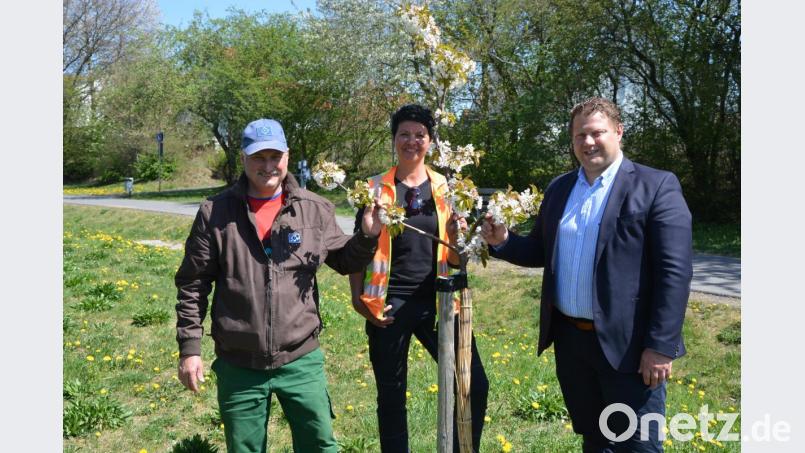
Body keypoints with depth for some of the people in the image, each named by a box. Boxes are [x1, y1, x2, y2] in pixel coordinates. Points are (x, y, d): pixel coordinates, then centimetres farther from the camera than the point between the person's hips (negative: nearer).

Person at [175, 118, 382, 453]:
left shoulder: (315, 209, -1)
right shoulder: (215, 213, -4)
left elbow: (344, 260, 11)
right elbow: (192, 284, 1)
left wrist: (367, 236, -9)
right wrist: (189, 347, -1)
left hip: (301, 360, 0)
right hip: (238, 365, 0)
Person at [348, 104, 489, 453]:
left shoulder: (445, 188, 7)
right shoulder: (376, 189, 3)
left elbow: (455, 256, 9)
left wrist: (458, 236, -13)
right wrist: (359, 299, -7)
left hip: (436, 300, 2)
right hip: (390, 303, -1)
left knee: (474, 386, -2)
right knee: (391, 396, 9)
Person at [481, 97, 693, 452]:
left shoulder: (656, 186, -8)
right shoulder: (559, 188, 10)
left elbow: (675, 270, -13)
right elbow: (542, 251, 16)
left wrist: (660, 346, -17)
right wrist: (503, 241, -3)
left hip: (627, 344, -5)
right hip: (569, 338, 5)